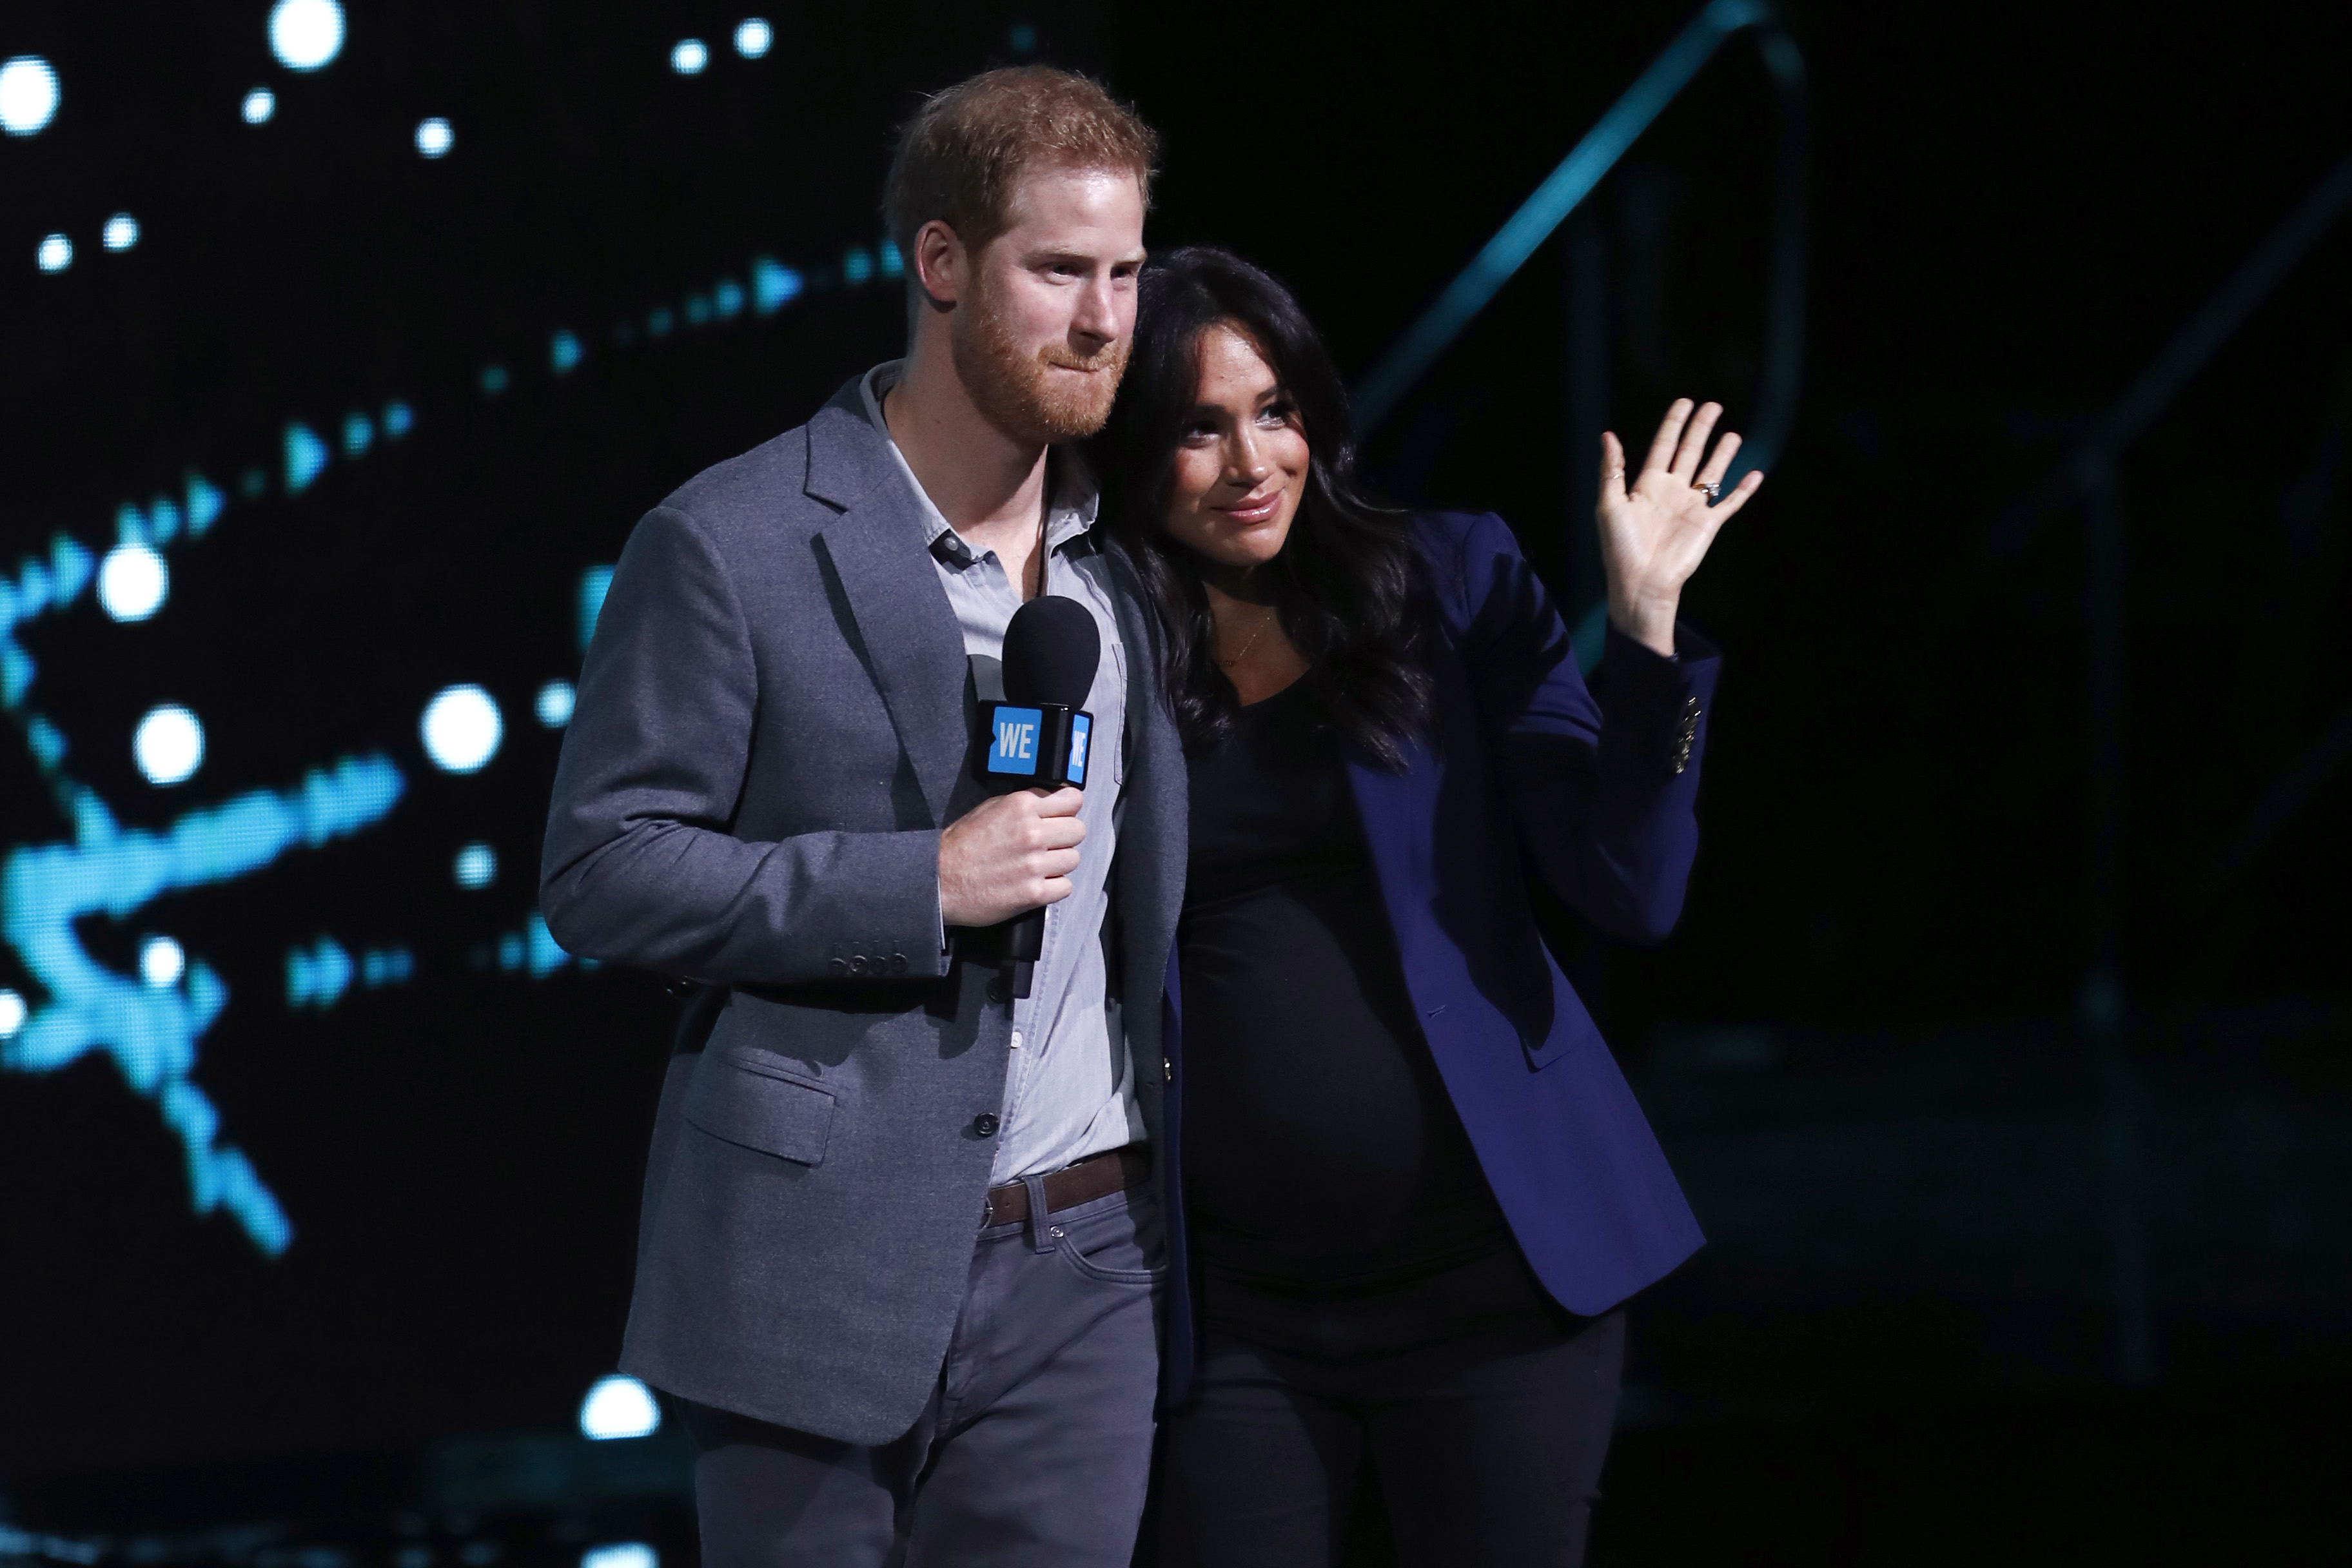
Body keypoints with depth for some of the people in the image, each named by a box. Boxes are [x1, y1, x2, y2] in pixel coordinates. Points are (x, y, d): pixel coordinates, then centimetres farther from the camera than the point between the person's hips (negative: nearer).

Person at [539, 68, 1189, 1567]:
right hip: (827, 1263, -4)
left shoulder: (1135, 548, 9)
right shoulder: (732, 544, -8)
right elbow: (601, 868, -10)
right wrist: (923, 882, -18)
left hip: (1089, 1271, 4)